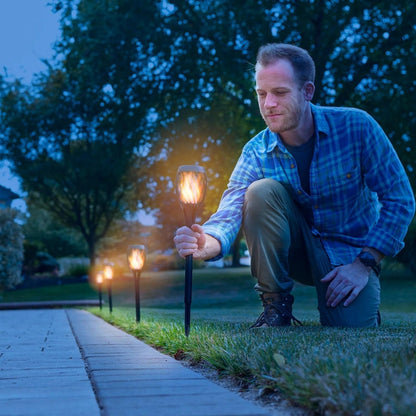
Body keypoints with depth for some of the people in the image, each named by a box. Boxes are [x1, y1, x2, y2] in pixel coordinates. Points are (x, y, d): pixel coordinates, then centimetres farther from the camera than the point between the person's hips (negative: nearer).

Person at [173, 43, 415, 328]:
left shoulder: (355, 126, -17)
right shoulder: (256, 153, -11)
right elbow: (231, 211, -25)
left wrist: (365, 263, -20)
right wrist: (208, 245, -49)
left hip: (352, 252, -2)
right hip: (298, 249, 2)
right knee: (261, 191, -25)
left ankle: (364, 305, 12)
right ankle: (276, 307, -12)